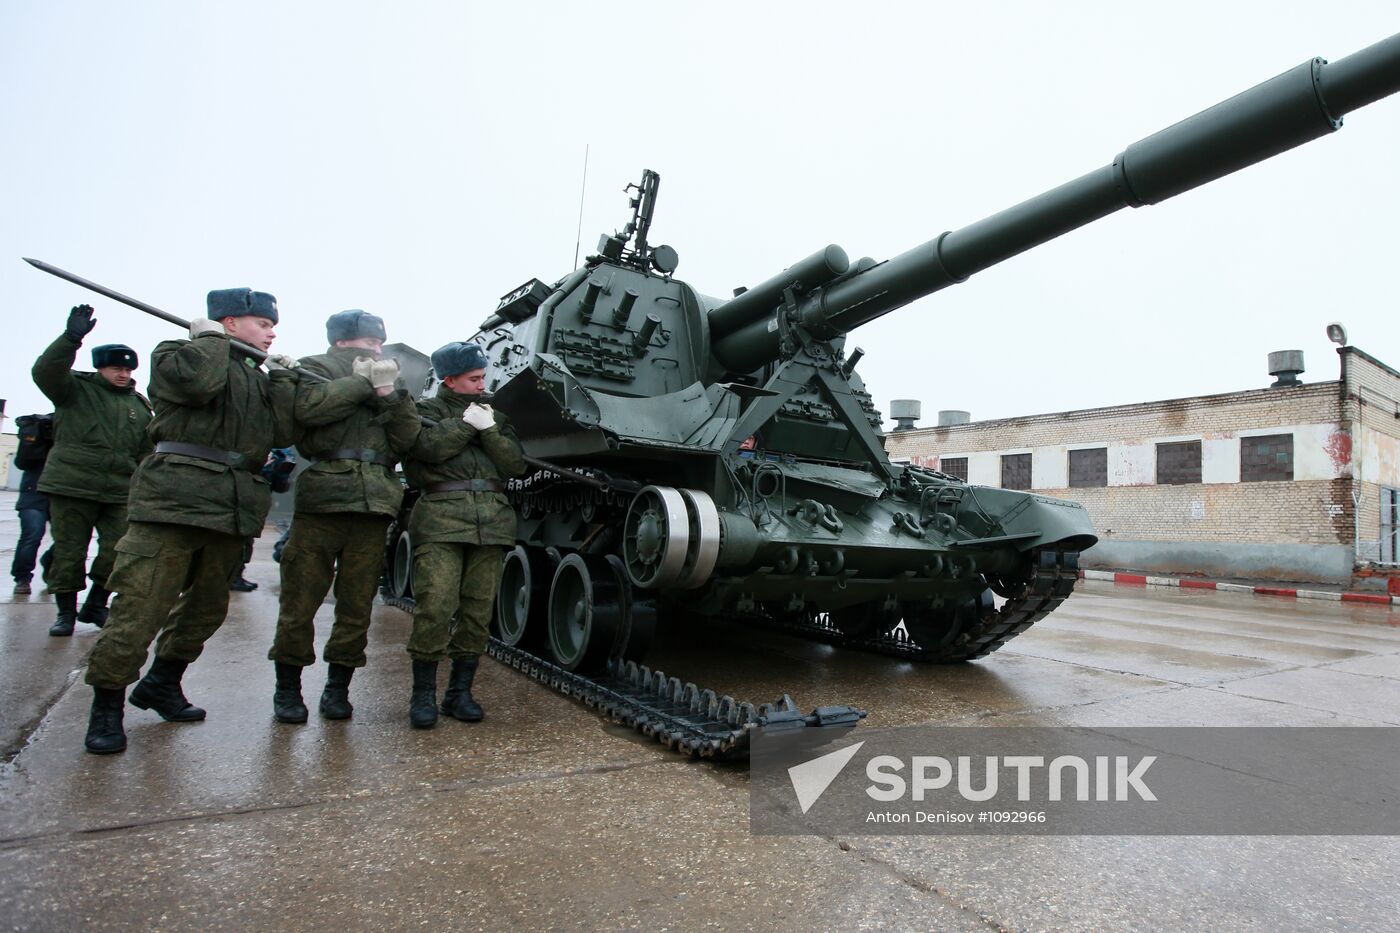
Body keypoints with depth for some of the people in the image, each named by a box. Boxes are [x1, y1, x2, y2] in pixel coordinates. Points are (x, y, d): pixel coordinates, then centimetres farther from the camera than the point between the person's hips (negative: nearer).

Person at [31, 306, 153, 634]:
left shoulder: (139, 405, 15)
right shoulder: (76, 389, 5)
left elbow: (147, 450, 17)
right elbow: (45, 371, -16)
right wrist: (72, 337, -29)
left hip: (121, 491, 3)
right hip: (72, 485, -3)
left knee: (118, 551, -1)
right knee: (68, 551, 3)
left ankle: (96, 605, 18)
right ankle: (66, 612, 17)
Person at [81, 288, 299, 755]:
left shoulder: (258, 377, 21)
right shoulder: (176, 354, 5)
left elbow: (284, 432, 9)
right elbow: (196, 380, -20)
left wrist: (283, 377, 7)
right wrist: (210, 336, -3)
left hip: (232, 507, 7)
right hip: (175, 498, -7)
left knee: (207, 606, 14)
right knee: (141, 606, -8)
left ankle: (161, 683, 32)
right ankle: (106, 706, 7)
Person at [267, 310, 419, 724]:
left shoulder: (390, 380, 23)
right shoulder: (317, 368, 12)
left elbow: (408, 441, 9)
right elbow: (308, 407, -12)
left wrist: (391, 393, -5)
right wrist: (365, 382, -6)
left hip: (373, 508, 3)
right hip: (322, 500, -3)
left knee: (357, 605, 5)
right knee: (301, 599, 0)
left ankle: (337, 688, 17)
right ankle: (287, 689, 14)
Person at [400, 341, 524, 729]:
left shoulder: (495, 416, 24)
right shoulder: (428, 410, 14)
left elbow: (515, 464, 9)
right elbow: (429, 446, -9)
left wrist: (489, 430, -2)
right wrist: (466, 423, -2)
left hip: (491, 522, 4)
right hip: (441, 519, -3)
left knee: (478, 610, 2)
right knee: (435, 607, -12)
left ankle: (460, 692, 14)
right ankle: (423, 694, 2)